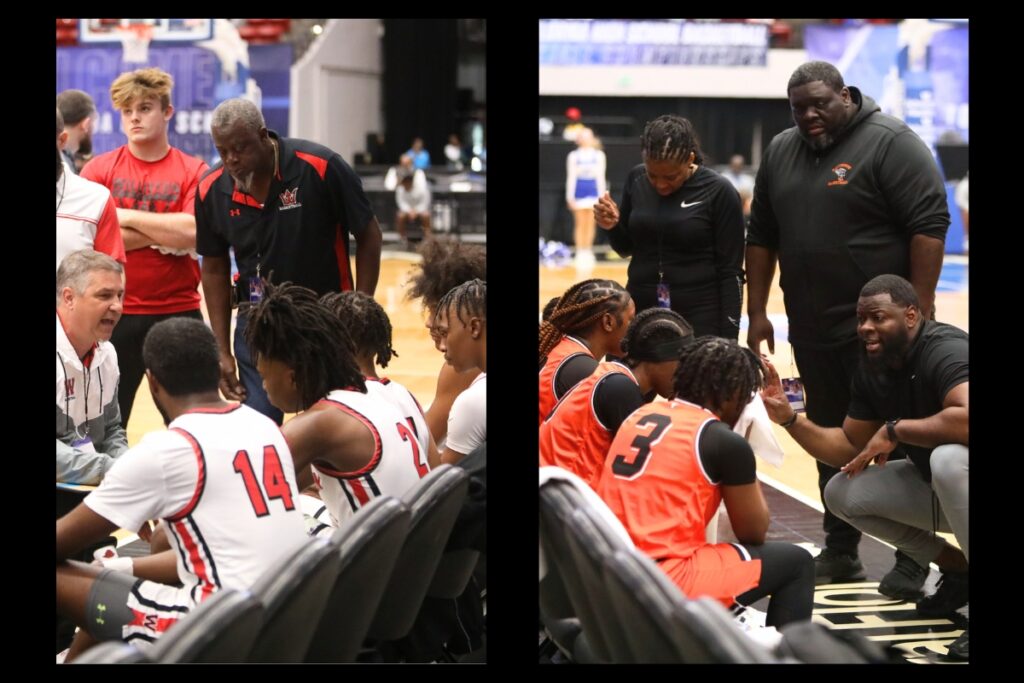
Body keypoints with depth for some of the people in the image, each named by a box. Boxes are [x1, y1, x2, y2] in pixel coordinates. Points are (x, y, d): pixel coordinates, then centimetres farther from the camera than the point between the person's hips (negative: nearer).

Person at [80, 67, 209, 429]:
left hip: (178, 313, 0)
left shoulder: (193, 171, 1)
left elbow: (192, 232, -15)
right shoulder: (100, 169, 3)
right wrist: (163, 236, -13)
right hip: (115, 315, 0)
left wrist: (127, 216, -10)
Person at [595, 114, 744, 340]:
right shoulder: (636, 180, 2)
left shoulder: (718, 192, -9)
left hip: (700, 319, -4)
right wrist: (612, 226, -5)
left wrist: (728, 342, -11)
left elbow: (730, 272, -7)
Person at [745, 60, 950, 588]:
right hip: (812, 331, 6)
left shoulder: (891, 144, -8)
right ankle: (840, 553, 20)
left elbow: (929, 225, -13)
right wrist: (757, 313, 11)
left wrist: (919, 311, -18)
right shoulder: (780, 152, 11)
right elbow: (761, 236, 16)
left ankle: (912, 559, 3)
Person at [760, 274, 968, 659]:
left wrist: (894, 430, -31)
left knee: (948, 458, -39)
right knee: (842, 493, -1)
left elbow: (966, 419, -45)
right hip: (933, 484, 9)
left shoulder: (946, 352, -25)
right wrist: (789, 419, -8)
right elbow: (849, 449, 6)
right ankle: (956, 569, 11)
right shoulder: (873, 367, 1)